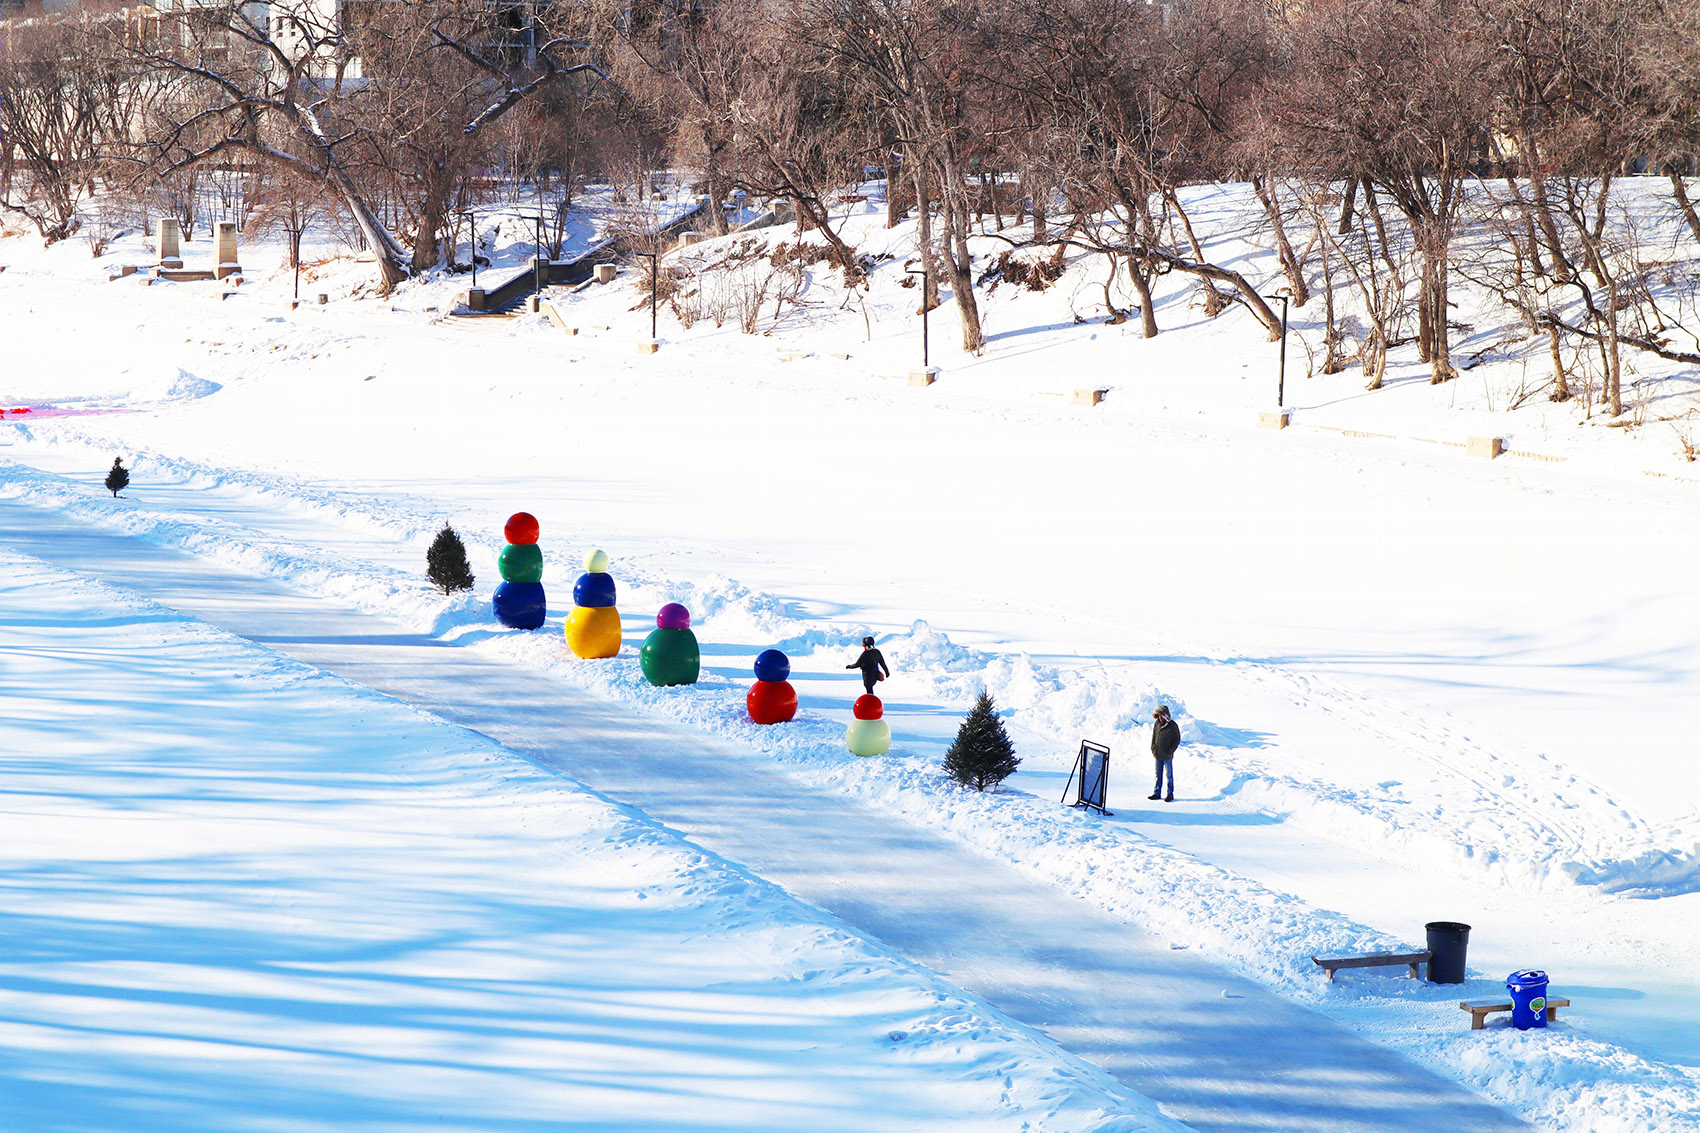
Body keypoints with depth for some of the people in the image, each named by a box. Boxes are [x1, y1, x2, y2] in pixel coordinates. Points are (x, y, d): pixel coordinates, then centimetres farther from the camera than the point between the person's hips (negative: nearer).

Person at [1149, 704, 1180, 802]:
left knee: (1169, 775, 3)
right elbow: (1153, 737, 14)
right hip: (1157, 755, 5)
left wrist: (1170, 751, -9)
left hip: (1167, 756, -5)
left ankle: (1170, 794, 9)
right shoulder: (1157, 724, 4)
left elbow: (1177, 740, -4)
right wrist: (1153, 749, 2)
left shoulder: (1173, 726, -9)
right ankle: (1157, 793, 18)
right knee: (1158, 775, 11)